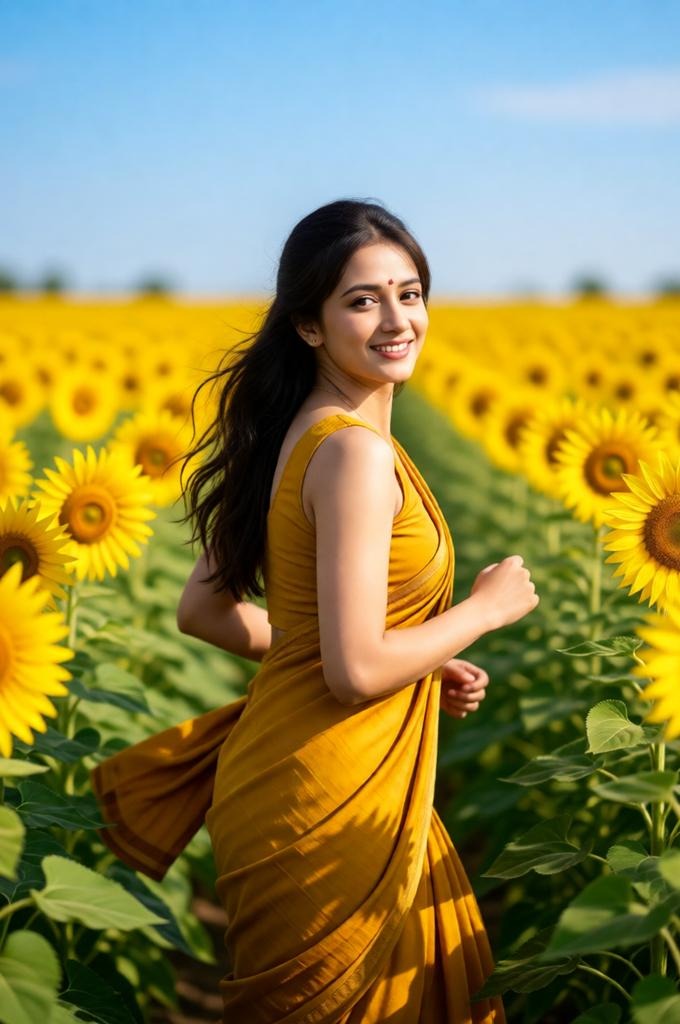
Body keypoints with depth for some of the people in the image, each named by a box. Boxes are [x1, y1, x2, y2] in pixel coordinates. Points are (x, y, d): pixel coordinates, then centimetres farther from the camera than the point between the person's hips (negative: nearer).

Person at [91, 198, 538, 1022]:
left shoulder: (293, 433, 6)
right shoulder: (355, 452, -21)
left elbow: (203, 609, 10)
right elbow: (357, 671, -25)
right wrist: (485, 609, -8)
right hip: (327, 803, -9)